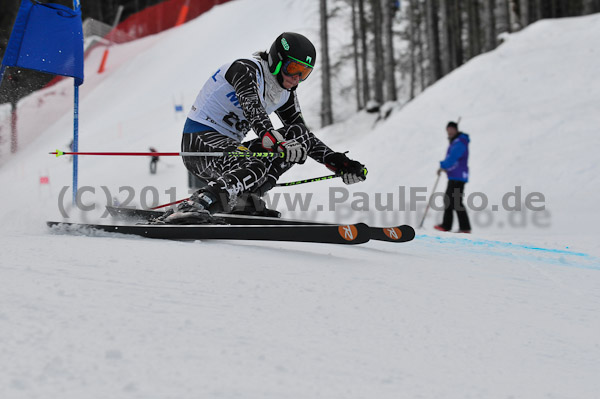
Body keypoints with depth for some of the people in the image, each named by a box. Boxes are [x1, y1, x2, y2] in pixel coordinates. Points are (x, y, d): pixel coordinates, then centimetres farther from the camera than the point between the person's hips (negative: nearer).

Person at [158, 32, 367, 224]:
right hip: (200, 140, -8)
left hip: (227, 144, 9)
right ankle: (193, 207, -45)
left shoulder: (285, 94, 9)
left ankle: (244, 200, -14)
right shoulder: (247, 69, -15)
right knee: (257, 167, -34)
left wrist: (340, 163, -1)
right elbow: (252, 109, -35)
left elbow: (306, 137, 13)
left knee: (298, 135, -6)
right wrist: (276, 142, -52)